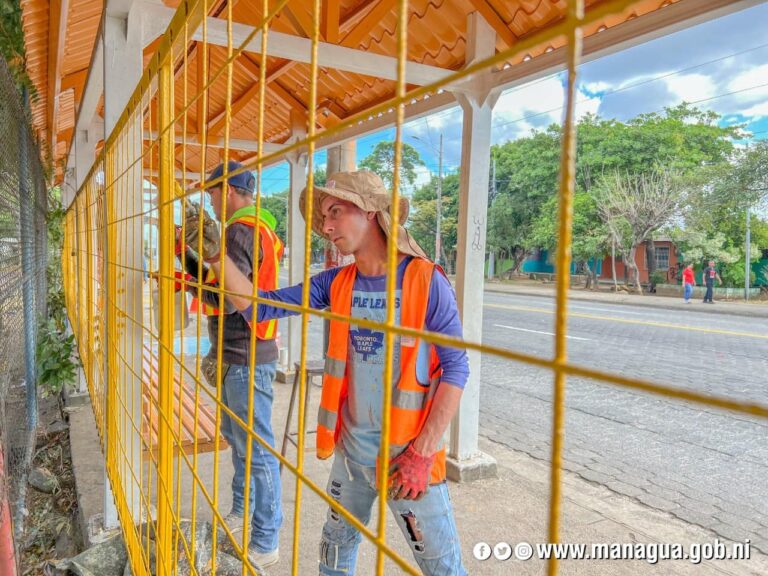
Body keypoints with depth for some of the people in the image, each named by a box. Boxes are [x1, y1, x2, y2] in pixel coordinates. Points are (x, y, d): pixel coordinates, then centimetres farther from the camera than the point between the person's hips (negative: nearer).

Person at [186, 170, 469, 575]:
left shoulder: (426, 281, -15)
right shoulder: (336, 283, 0)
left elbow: (455, 368, -14)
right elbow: (259, 306, -1)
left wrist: (422, 453, -17)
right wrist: (215, 253, -12)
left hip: (408, 454, -4)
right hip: (350, 449, 5)